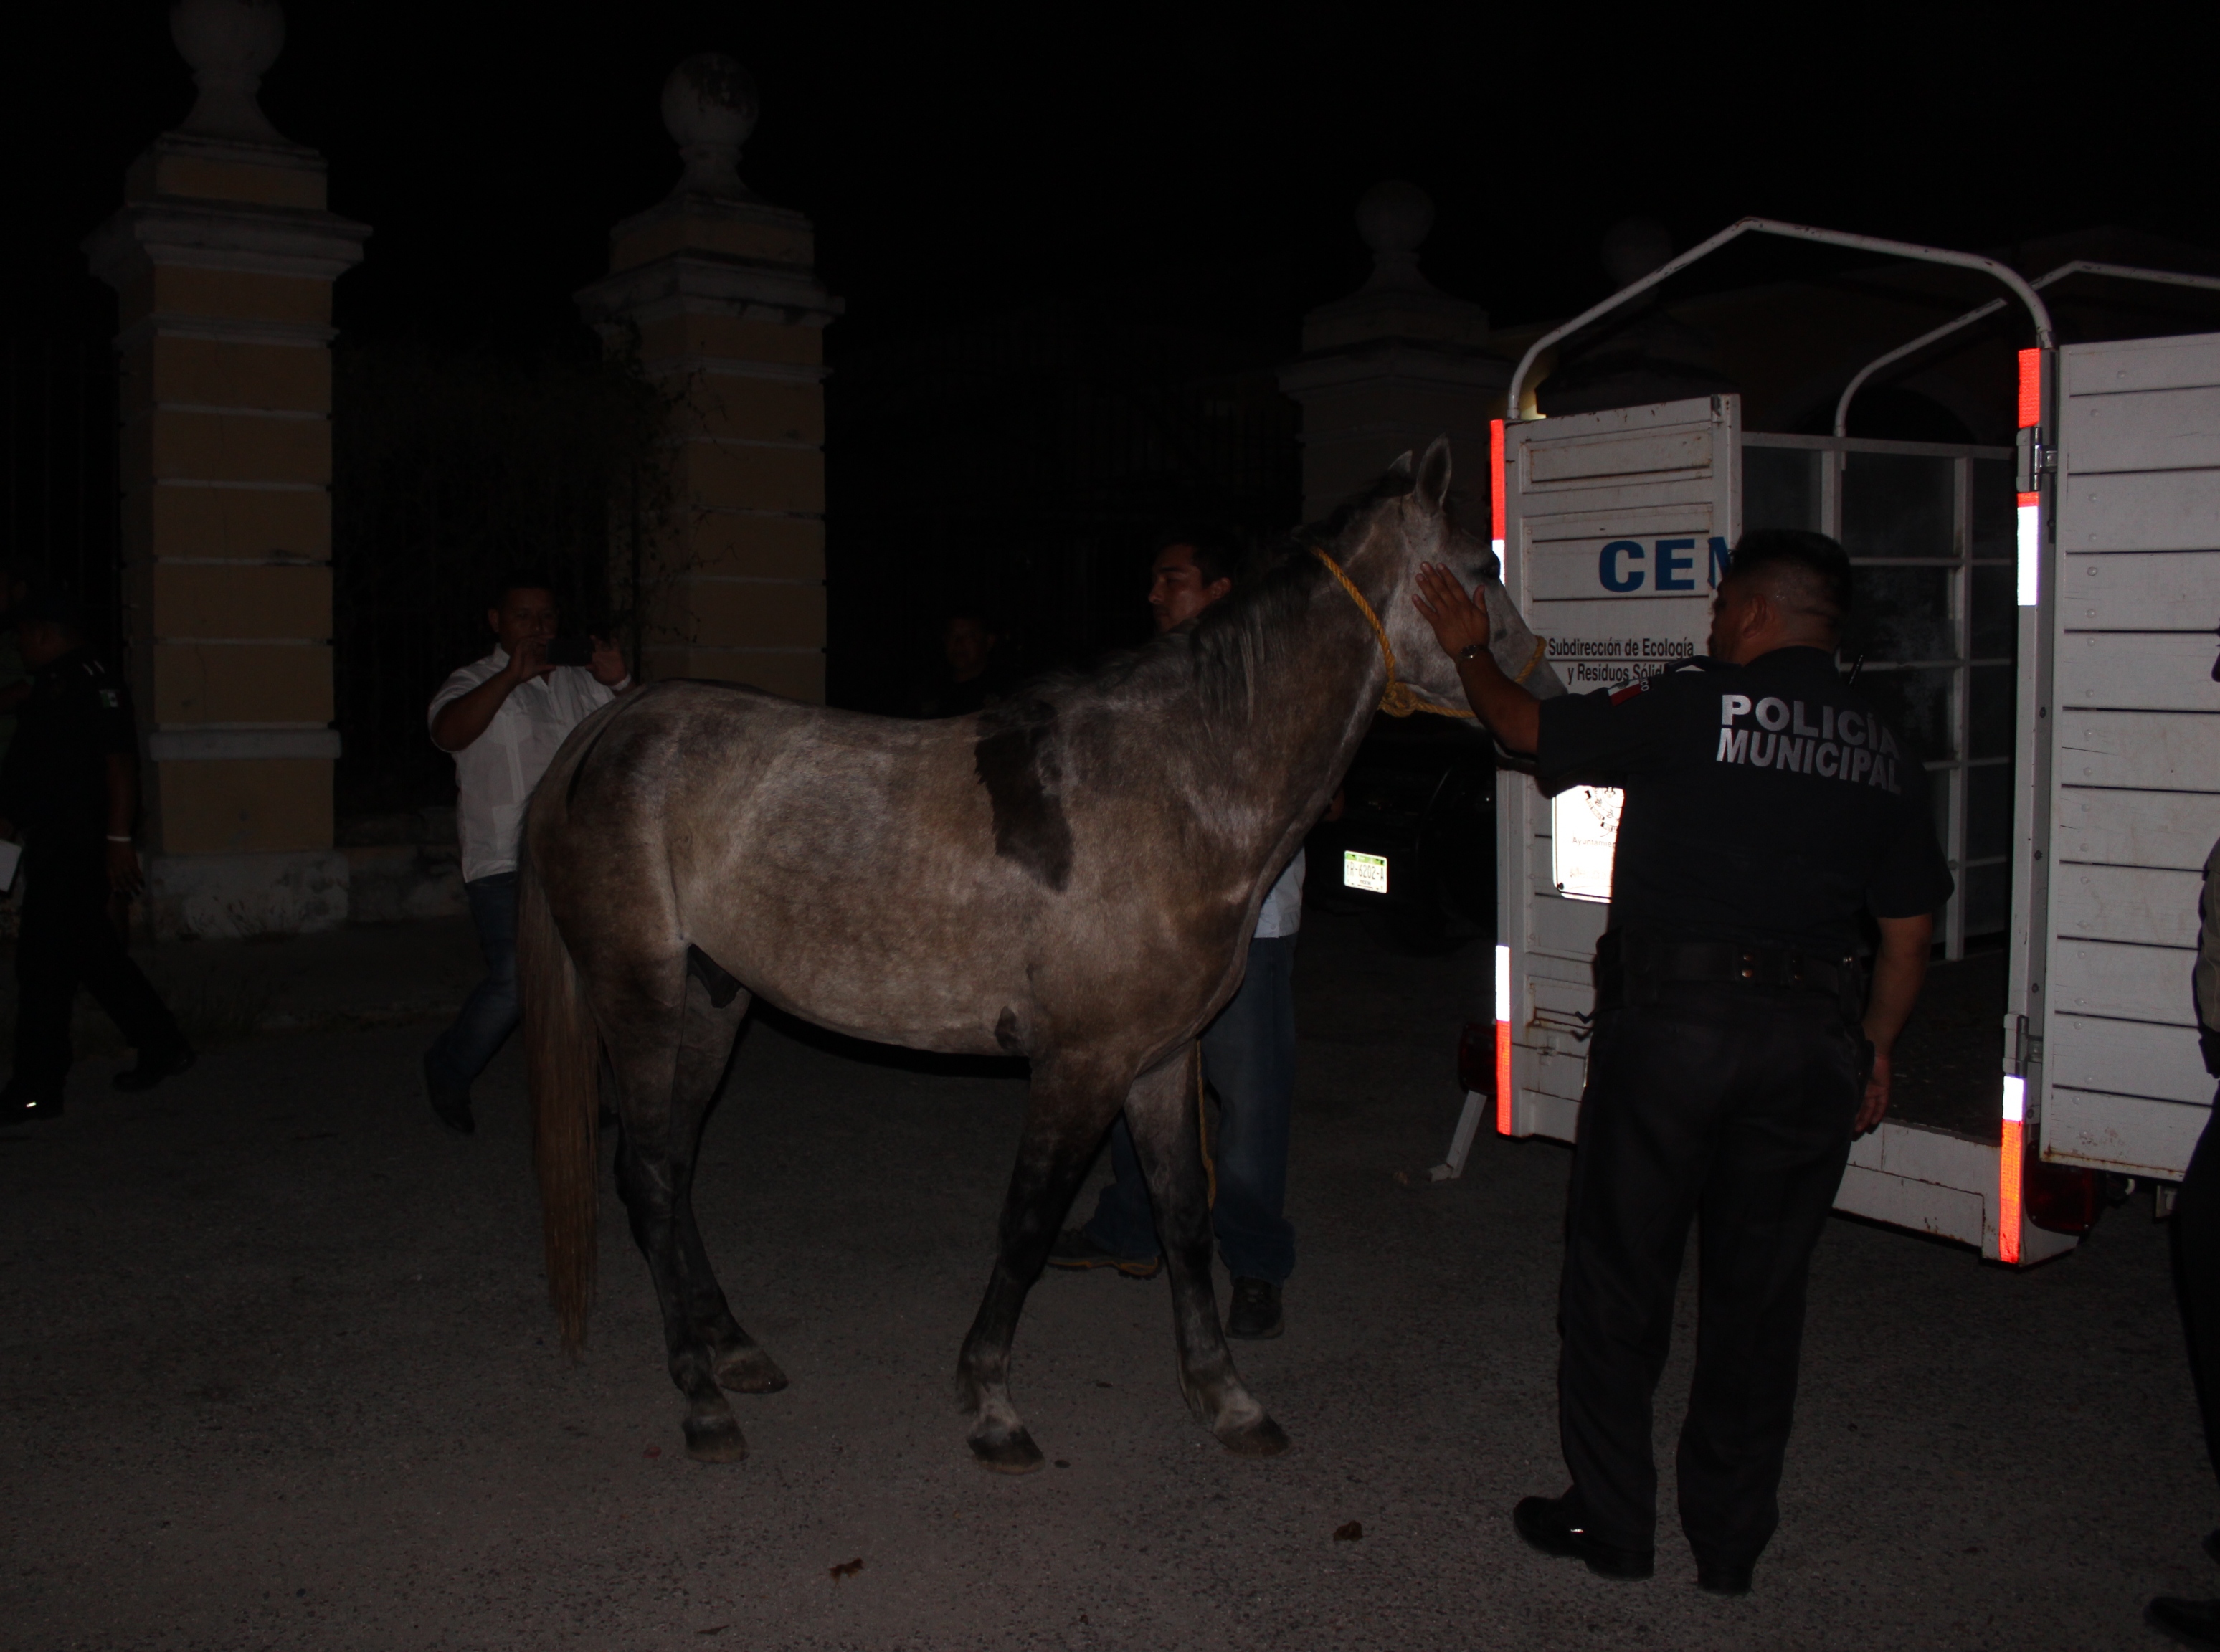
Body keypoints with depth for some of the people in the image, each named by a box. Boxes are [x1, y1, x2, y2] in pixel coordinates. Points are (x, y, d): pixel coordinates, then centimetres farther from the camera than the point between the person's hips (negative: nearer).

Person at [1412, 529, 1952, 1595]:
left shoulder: (1686, 710, -8)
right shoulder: (1885, 755, 8)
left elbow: (1528, 727, 4)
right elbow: (1908, 935, 9)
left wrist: (1469, 651, 22)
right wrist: (1875, 1051, 20)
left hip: (1669, 1018, -4)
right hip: (1814, 1040, 5)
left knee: (1618, 1279, 10)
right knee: (1759, 1295, 13)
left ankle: (1611, 1523, 20)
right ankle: (1730, 1541, 23)